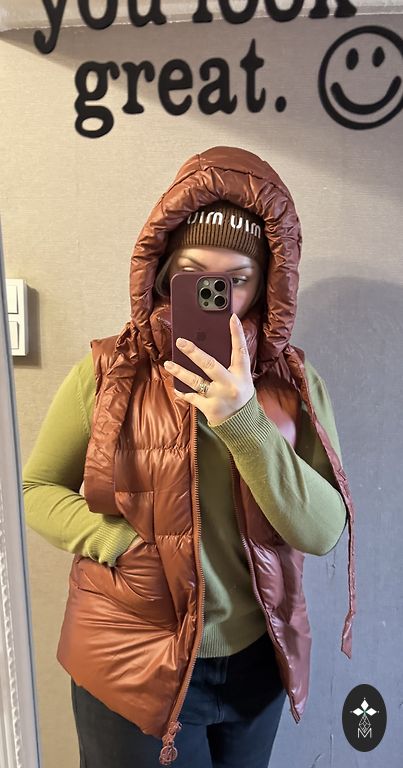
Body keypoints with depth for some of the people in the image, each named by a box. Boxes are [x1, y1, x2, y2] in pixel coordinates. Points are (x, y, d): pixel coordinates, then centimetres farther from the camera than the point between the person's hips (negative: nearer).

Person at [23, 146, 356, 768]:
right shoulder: (107, 372, -13)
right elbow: (38, 490, -3)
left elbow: (323, 530, -15)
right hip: (131, 666, -2)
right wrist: (119, 543, -20)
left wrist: (244, 422, -28)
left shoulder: (295, 384, -9)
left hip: (258, 662, 3)